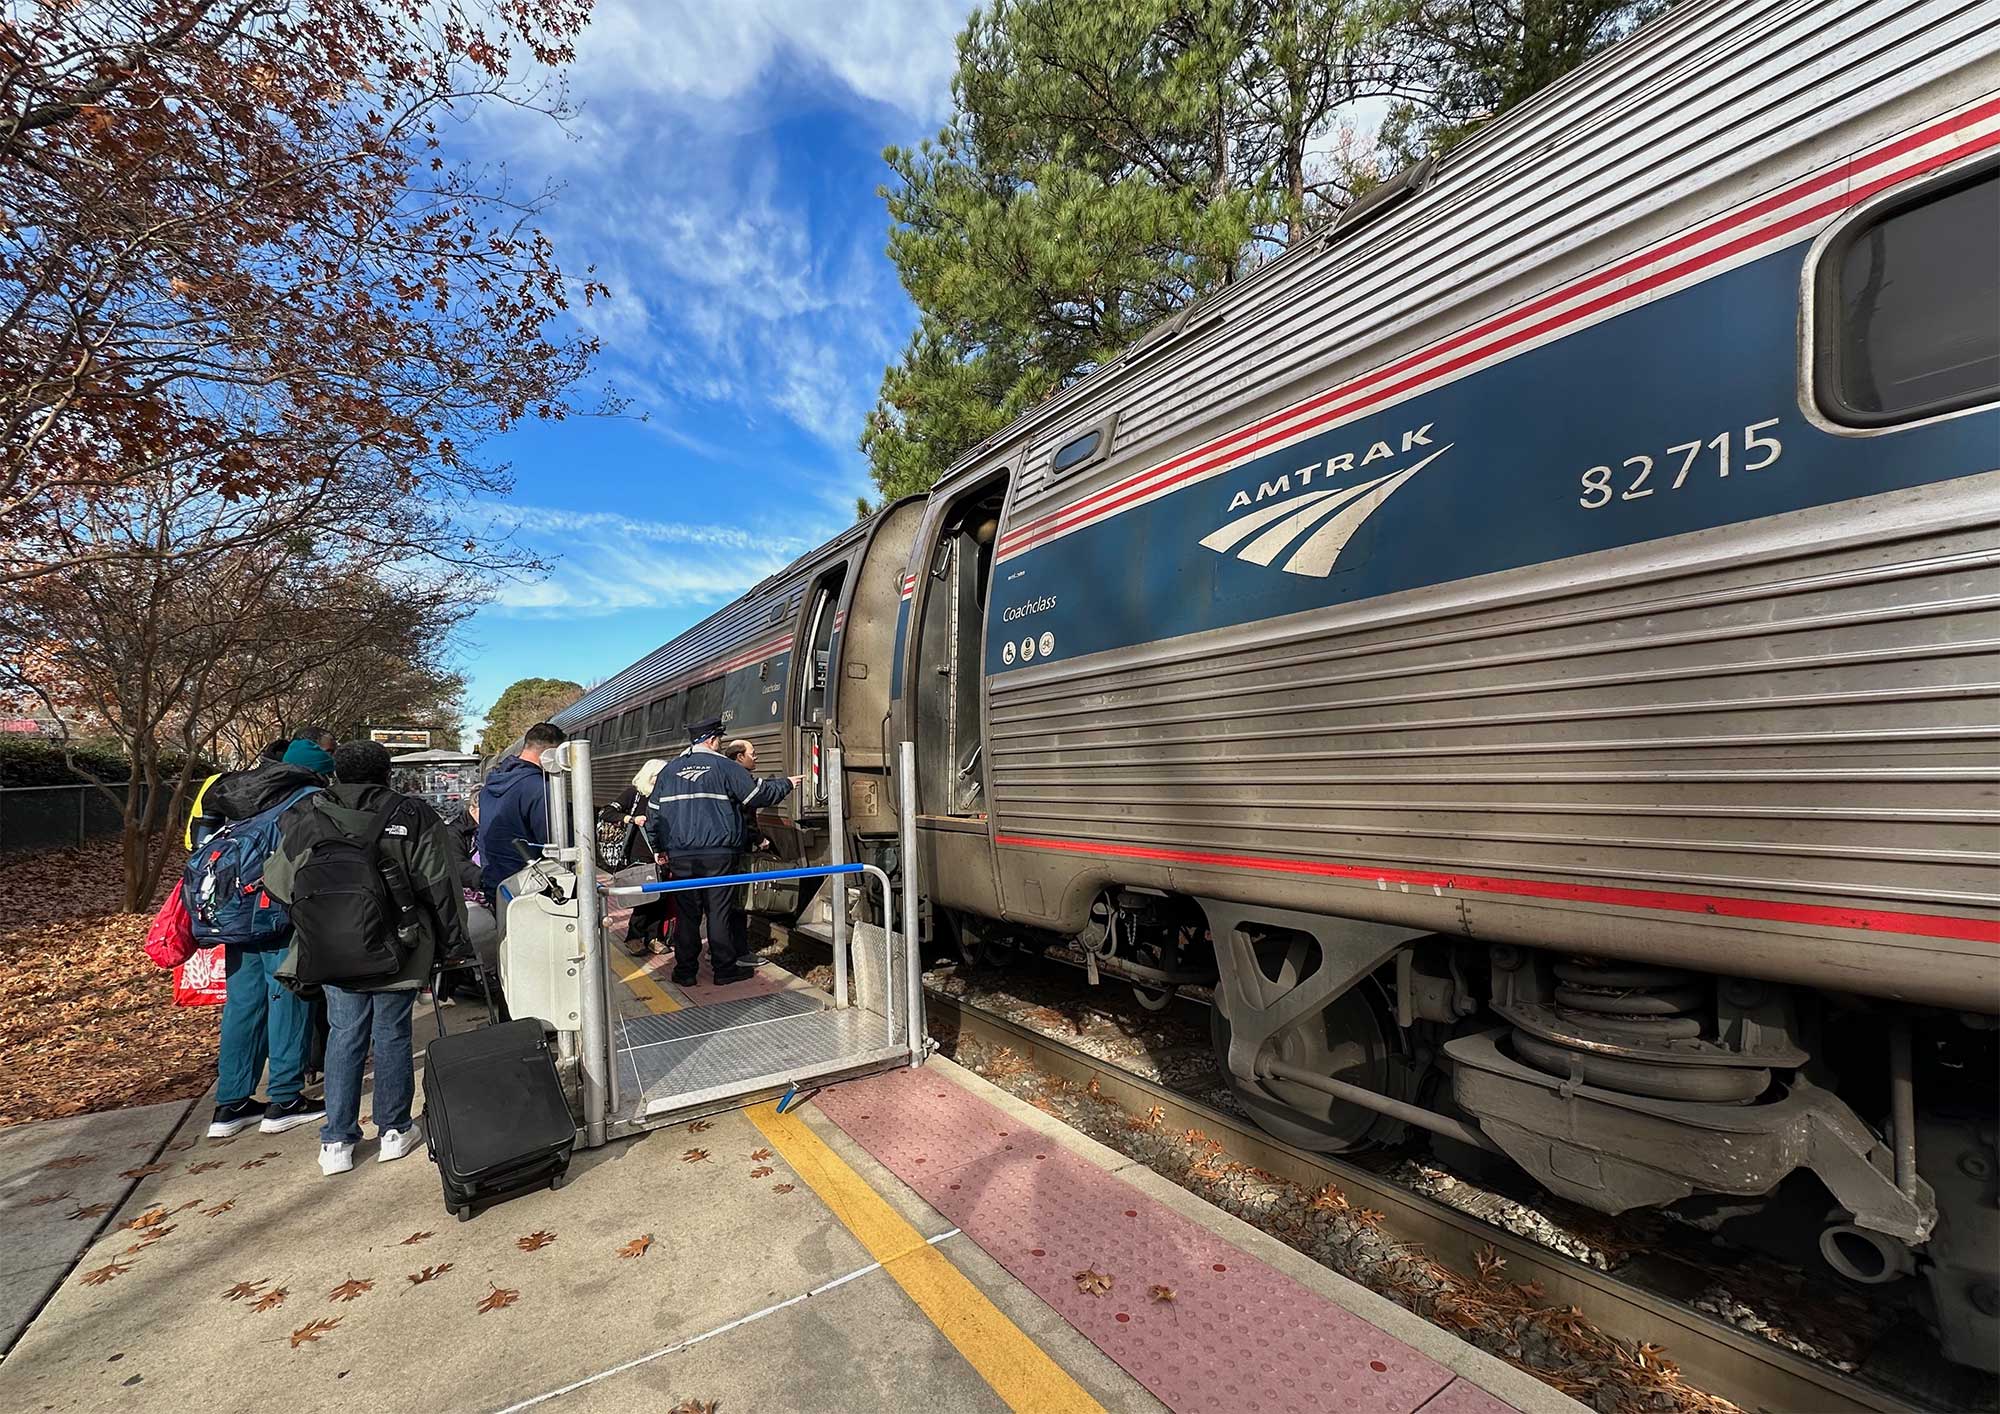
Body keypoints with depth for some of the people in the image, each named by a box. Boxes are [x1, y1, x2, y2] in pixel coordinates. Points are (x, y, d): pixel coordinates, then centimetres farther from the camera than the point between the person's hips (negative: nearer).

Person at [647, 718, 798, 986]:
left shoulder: (669, 769, 11)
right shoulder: (724, 766, -4)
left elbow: (655, 811, 14)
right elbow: (759, 794, -2)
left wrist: (659, 848, 21)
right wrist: (785, 784, 15)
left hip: (679, 856, 4)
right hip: (717, 854, -4)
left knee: (686, 912, 10)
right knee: (720, 911, 4)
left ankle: (685, 971, 15)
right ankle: (724, 969, 11)